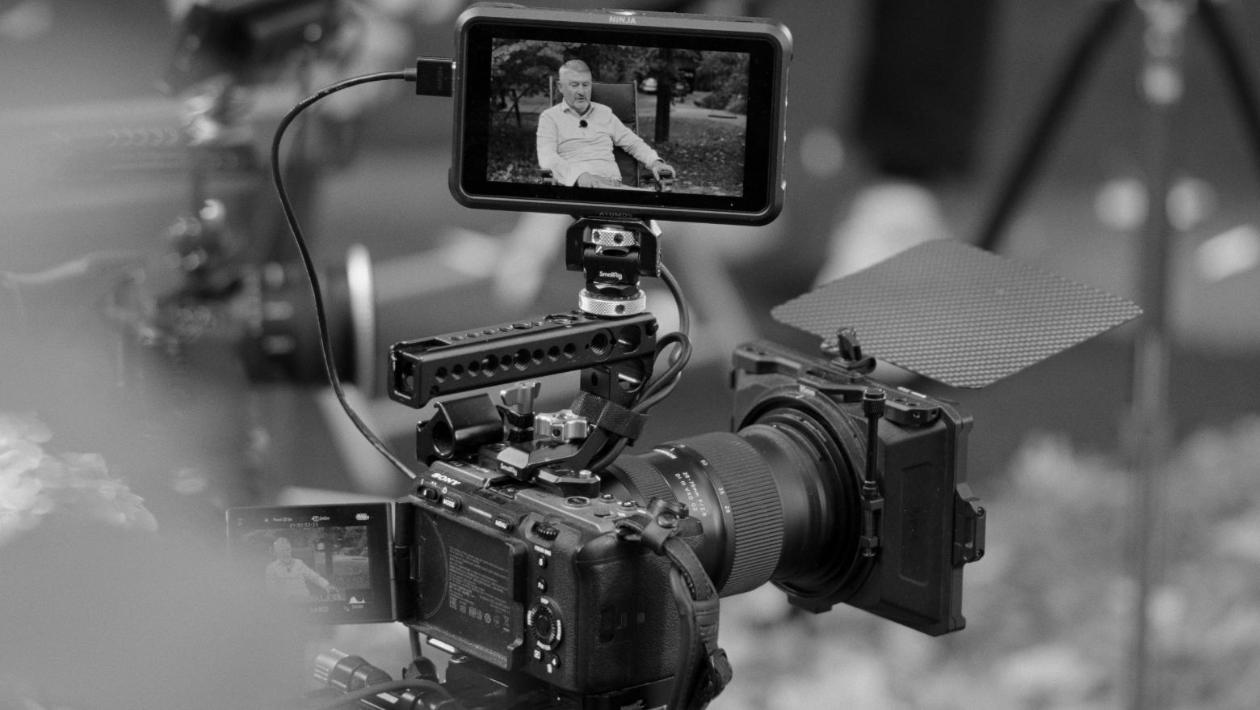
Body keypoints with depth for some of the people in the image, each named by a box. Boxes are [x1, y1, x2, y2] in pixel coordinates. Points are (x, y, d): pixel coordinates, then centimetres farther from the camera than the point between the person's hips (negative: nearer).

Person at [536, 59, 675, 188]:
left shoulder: (604, 113, 25)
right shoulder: (550, 117, 11)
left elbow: (633, 142, 31)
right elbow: (547, 158, -5)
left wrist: (654, 162, 8)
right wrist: (578, 175, -24)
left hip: (611, 182, 4)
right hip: (573, 185, -4)